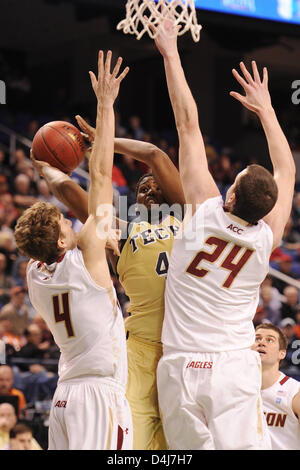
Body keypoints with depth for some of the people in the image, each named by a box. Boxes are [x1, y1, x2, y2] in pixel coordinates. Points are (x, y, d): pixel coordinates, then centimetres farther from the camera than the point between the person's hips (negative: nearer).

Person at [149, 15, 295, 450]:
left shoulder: (204, 212, -7)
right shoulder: (267, 238, -1)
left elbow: (188, 124, -1)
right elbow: (287, 172, 18)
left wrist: (171, 54, 4)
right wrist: (265, 109, 28)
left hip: (182, 368, 0)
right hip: (236, 368, 1)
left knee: (196, 449, 3)